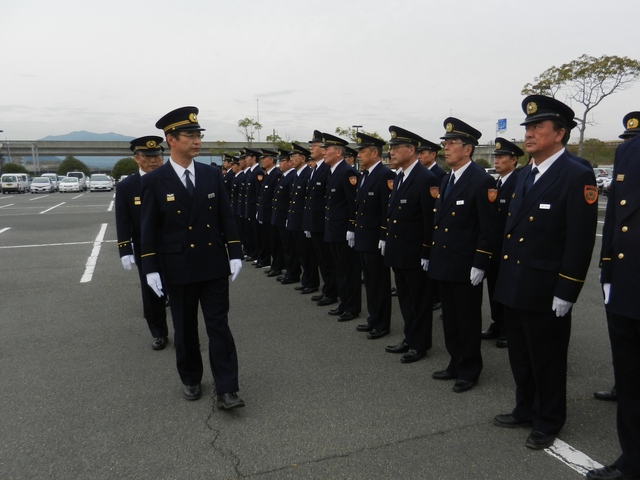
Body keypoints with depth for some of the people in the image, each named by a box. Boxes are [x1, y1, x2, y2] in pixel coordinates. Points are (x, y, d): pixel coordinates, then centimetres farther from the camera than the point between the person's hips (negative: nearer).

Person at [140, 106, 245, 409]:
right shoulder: (154, 181, -5)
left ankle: (226, 390, 7)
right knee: (185, 330, 13)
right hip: (178, 269, -1)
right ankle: (190, 380, 32)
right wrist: (150, 269, -7)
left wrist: (235, 254, -1)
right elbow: (149, 228, -3)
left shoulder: (212, 175, 2)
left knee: (219, 327, 2)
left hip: (214, 265, 2)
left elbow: (226, 218, 4)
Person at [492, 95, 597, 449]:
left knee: (547, 360, 10)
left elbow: (581, 240, -17)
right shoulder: (525, 174, 11)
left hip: (546, 291, -7)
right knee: (520, 357, 20)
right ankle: (525, 410, 38)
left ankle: (547, 423, 28)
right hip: (514, 285, 8)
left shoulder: (577, 176, -13)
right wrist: (504, 273, 12)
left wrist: (565, 293, -18)